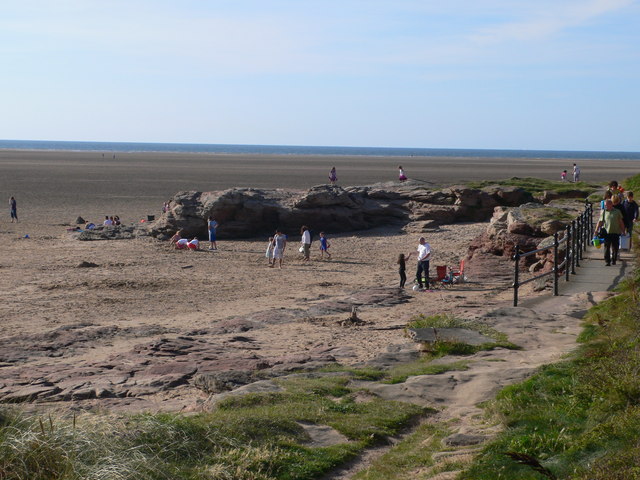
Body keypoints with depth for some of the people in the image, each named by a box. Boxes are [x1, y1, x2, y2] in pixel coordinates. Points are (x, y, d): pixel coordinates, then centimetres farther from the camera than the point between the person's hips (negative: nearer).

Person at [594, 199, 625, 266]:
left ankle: (613, 260, 19)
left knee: (615, 247, 5)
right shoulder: (603, 212, 8)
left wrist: (623, 231, 11)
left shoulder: (617, 212, 8)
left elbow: (621, 222, 12)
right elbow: (600, 222, 9)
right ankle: (607, 261, -4)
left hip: (616, 232, 1)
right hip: (607, 232, 0)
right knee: (607, 248, -6)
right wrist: (596, 230, 3)